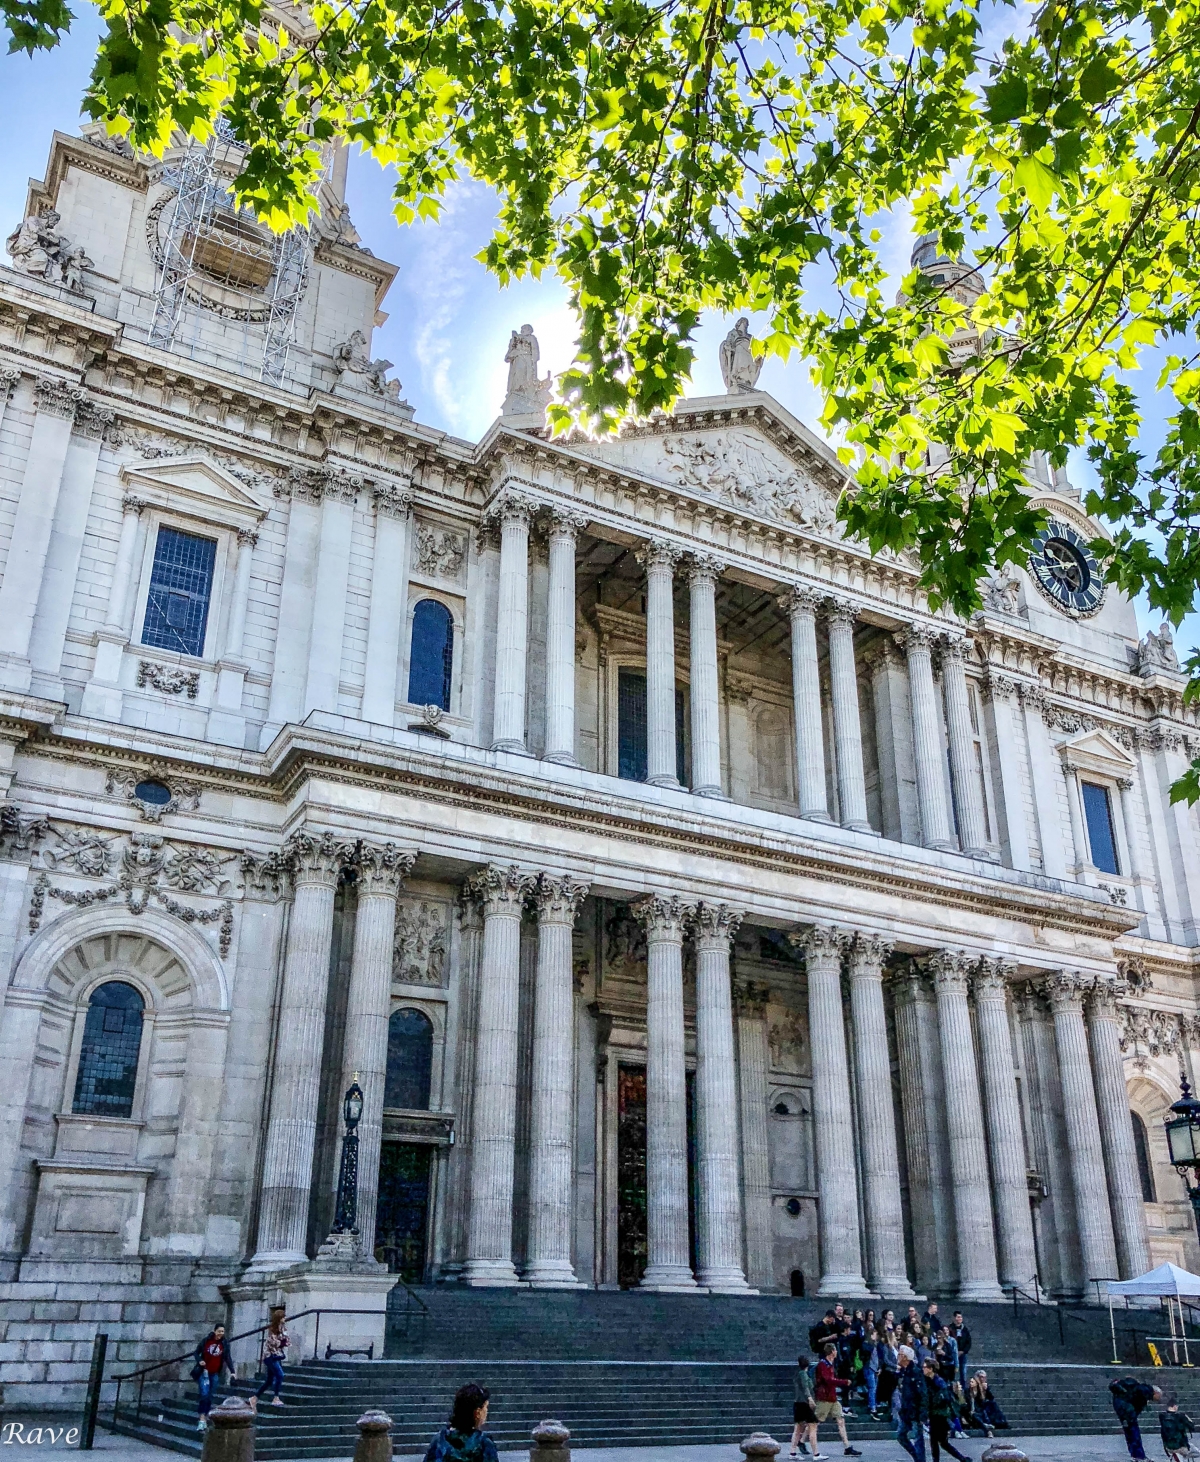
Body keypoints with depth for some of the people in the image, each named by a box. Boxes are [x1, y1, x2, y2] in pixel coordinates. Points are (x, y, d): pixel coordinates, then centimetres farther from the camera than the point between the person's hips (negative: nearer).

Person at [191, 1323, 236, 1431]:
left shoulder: (224, 1344, 0)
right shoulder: (206, 1341, -6)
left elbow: (228, 1358, -2)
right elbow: (196, 1352, 2)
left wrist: (232, 1371, -13)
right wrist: (199, 1360, -18)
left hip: (215, 1374, 3)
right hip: (204, 1372, -3)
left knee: (209, 1397, 8)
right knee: (204, 1395, -14)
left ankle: (205, 1418, 20)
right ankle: (201, 1419, -12)